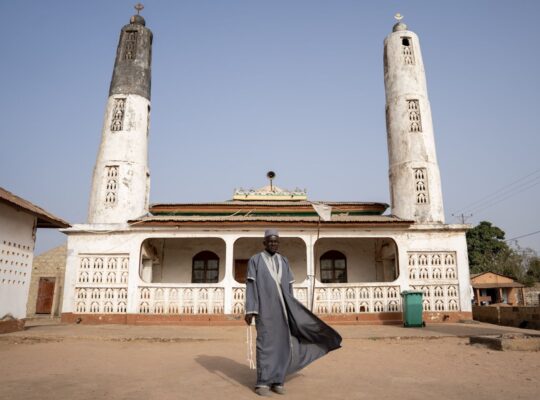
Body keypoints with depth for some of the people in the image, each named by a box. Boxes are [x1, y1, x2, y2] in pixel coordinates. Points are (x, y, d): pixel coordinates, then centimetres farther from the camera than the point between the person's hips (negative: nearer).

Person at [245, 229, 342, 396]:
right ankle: (262, 383, 2)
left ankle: (276, 381, 12)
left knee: (282, 343, 3)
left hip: (282, 308, 5)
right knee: (265, 343, -6)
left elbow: (289, 288, 14)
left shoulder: (284, 262, 13)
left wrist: (291, 310, 11)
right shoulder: (255, 260, 0)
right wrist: (250, 310, -11)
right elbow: (250, 286, -5)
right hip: (264, 308, -4)